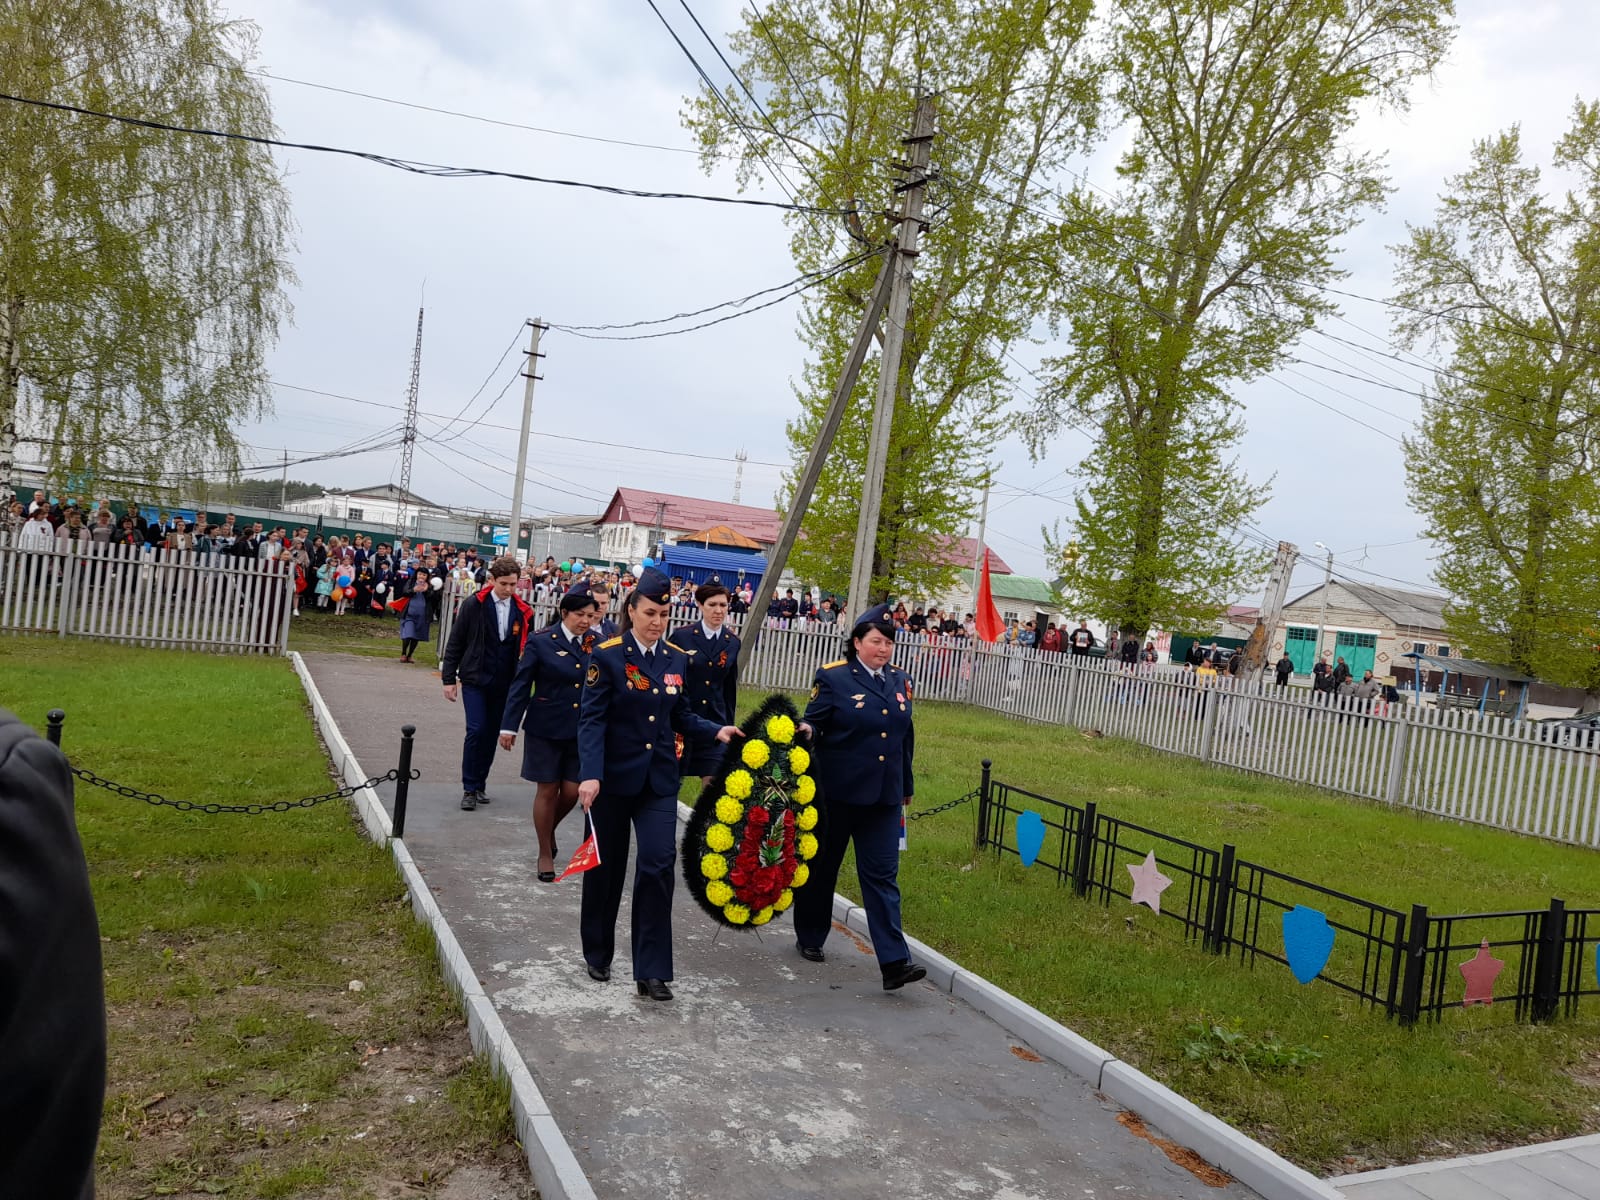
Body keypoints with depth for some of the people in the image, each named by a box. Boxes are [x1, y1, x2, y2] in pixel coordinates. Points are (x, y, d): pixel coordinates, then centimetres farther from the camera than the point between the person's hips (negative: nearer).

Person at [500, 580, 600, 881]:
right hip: (546, 728, -3)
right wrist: (509, 726, -5)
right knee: (547, 791, 5)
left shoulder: (596, 644, 1)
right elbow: (521, 685, -4)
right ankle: (545, 854, 22)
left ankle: (549, 830, 35)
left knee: (572, 791, 4)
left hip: (582, 731, 3)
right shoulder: (541, 642, -7)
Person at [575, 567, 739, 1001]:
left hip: (659, 779, 3)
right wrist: (590, 775, -25)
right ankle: (597, 953, 32)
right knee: (606, 866, 11)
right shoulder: (607, 656, -10)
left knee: (658, 864, -8)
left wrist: (715, 731, -6)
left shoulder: (677, 659, 3)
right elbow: (591, 720, -15)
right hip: (612, 777, -3)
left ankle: (652, 971, -1)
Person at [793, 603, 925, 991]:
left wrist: (906, 786, 20)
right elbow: (813, 720, -6)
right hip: (836, 791, -3)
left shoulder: (901, 682, 9)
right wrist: (805, 729, -30)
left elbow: (906, 737, 16)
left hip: (883, 797, 3)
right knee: (821, 866, 13)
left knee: (883, 876, -1)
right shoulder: (833, 677, -6)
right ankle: (809, 938, 33)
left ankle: (894, 962, -5)